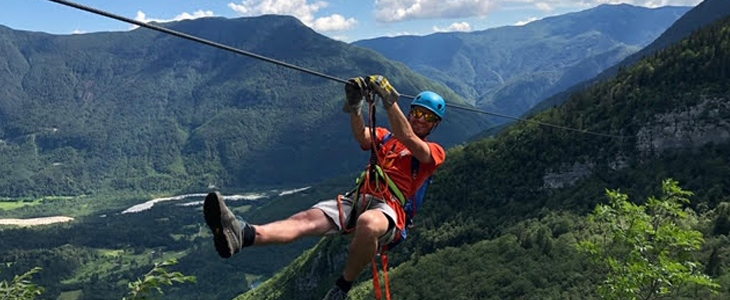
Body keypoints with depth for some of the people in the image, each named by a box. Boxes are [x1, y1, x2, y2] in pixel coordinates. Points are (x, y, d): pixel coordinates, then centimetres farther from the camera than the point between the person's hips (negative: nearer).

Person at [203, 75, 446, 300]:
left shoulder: (435, 152, 12)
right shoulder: (385, 137, 24)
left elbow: (408, 138, -12)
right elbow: (362, 136, 0)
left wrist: (389, 100, -22)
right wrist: (355, 106, -20)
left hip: (389, 208, -4)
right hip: (358, 199, 4)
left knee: (368, 224, -42)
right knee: (308, 218, -25)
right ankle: (244, 235, -50)